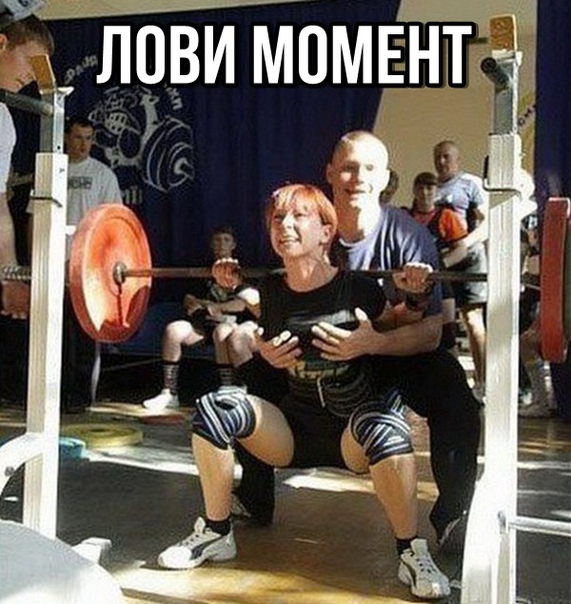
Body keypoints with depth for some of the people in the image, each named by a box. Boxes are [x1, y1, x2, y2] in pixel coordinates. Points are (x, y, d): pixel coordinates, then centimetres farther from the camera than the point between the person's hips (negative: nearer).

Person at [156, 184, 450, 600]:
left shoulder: (358, 289, -14)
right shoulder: (270, 293, -2)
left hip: (351, 437, -4)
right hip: (292, 431, 4)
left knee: (384, 422, -37)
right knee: (214, 407, -18)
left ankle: (412, 553, -20)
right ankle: (216, 534, 0)